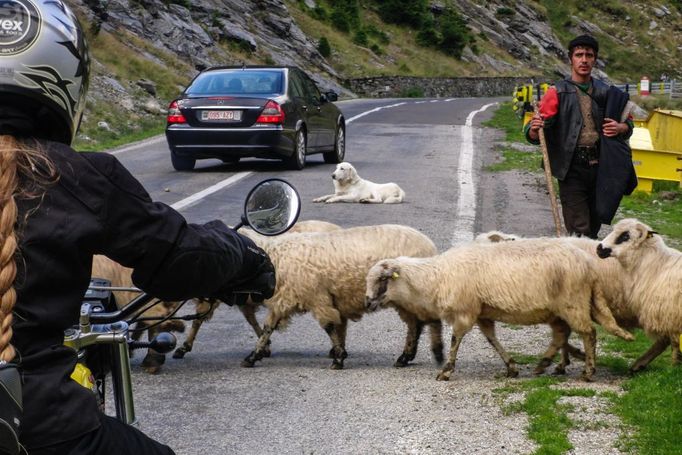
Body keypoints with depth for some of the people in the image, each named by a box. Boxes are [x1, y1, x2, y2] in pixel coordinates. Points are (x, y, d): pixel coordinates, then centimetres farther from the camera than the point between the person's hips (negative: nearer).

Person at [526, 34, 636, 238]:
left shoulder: (605, 92, 11)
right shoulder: (558, 92, -1)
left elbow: (627, 120, 25)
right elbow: (533, 136, -6)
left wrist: (621, 127, 1)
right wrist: (535, 128, -30)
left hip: (599, 167, 4)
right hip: (572, 170, -4)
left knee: (594, 228, 11)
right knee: (579, 231, -10)